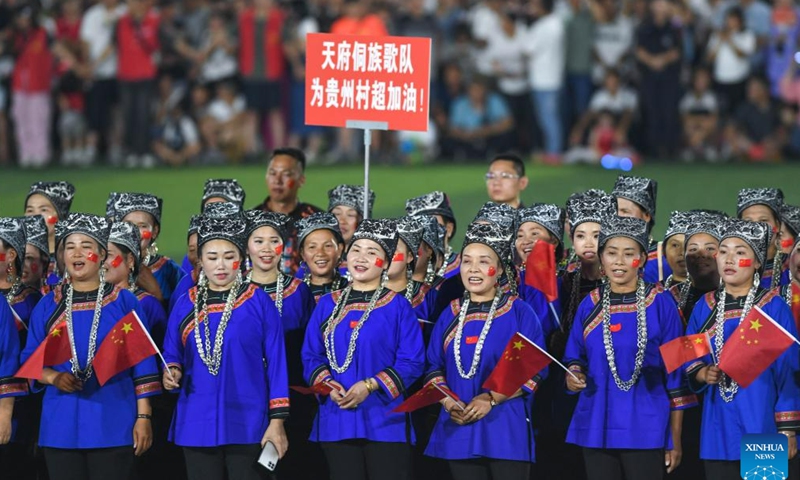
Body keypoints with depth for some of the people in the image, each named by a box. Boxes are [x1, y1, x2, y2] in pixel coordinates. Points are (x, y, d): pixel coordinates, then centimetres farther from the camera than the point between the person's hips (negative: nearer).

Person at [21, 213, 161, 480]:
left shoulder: (125, 303, 2)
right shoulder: (47, 306, 8)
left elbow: (142, 365, 1)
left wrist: (143, 417, -5)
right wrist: (54, 377, -12)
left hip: (113, 426, -2)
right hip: (61, 426, 2)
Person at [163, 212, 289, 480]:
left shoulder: (259, 302, -1)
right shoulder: (185, 305, 7)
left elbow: (276, 363, -2)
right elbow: (172, 357, 14)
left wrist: (277, 421, -7)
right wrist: (172, 373, -11)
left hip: (247, 425, -3)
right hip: (197, 424, 3)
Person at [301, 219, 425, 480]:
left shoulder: (398, 306, -1)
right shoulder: (327, 304, 10)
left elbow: (412, 363, -6)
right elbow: (311, 356, 10)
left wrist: (370, 385, -16)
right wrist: (327, 384, -10)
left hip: (385, 420, -3)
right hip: (337, 419, 4)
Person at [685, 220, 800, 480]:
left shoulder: (773, 306, -4)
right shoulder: (705, 307, 8)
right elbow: (687, 359, 12)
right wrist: (703, 373, -11)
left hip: (760, 423, -4)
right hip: (717, 428, 4)